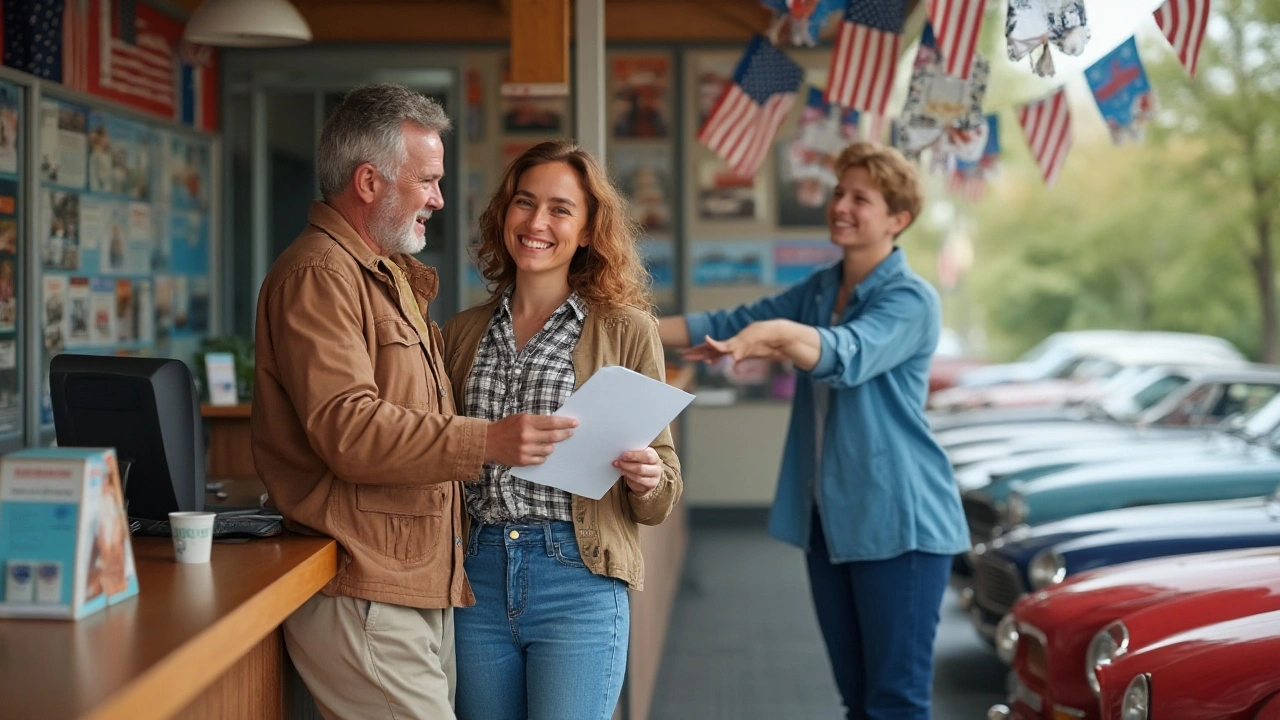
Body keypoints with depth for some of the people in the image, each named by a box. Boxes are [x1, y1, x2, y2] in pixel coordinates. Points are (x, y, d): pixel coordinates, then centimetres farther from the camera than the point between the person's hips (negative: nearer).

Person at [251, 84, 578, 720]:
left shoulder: (391, 278, 24)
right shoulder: (319, 275, -11)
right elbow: (347, 429, -23)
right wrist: (488, 442, -29)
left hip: (420, 585, 10)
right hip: (364, 593, -10)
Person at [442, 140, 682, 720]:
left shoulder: (626, 330, 0)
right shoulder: (464, 332, 9)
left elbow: (659, 501, 2)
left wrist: (648, 479, -19)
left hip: (577, 584, -3)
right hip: (478, 578, 4)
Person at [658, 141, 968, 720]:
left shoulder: (911, 300, -11)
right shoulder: (819, 290, 12)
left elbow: (846, 355, -30)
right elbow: (727, 325, 8)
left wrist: (775, 332, -50)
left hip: (897, 521, -7)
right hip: (827, 518, 7)